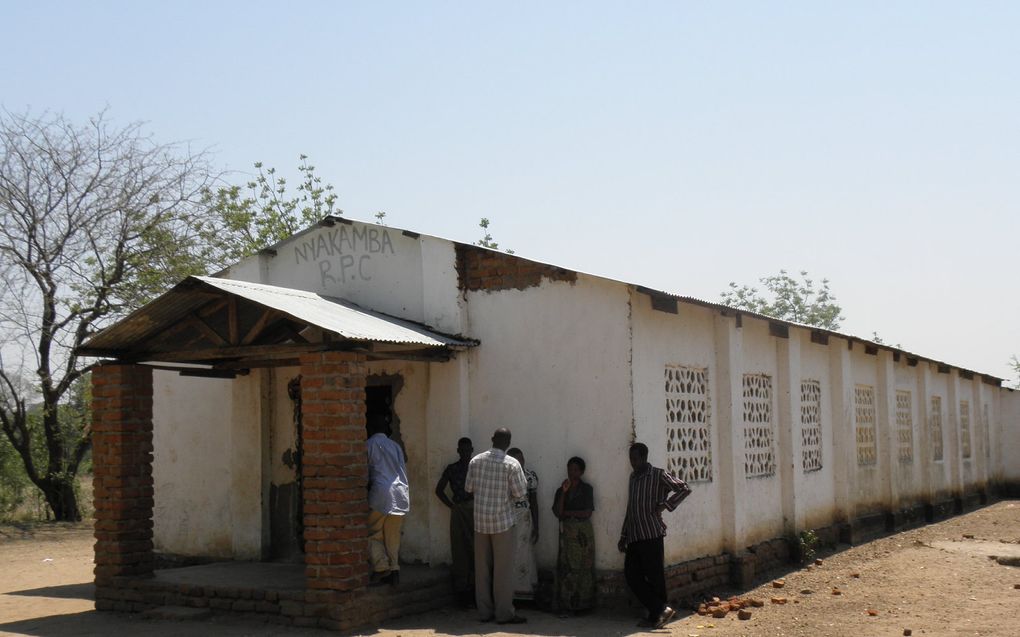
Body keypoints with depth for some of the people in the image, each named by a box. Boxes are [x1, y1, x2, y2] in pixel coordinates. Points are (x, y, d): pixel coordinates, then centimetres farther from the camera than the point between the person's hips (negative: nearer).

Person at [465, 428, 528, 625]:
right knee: (503, 568, 1)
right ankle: (504, 613, 2)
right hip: (502, 520, -4)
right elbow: (520, 493, -8)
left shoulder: (475, 461, 2)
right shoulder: (512, 464, -11)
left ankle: (485, 611, 13)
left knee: (482, 567, 9)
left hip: (480, 521, 4)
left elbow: (468, 488, 8)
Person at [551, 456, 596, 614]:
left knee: (583, 567, -3)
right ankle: (565, 606, -4)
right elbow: (557, 512, -2)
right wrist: (563, 492, -9)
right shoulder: (561, 490, 10)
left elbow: (587, 513, -5)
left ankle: (582, 604, 4)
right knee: (565, 567, -5)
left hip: (583, 532, -2)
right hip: (566, 532, 2)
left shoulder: (586, 489, 3)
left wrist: (567, 512, -3)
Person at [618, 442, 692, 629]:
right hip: (634, 537, 7)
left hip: (651, 535, -7)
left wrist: (664, 505, -16)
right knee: (632, 575, 1)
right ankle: (661, 610, 6)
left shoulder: (658, 475, -4)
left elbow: (684, 488, -10)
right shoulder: (633, 477, 17)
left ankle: (656, 616, 6)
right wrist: (623, 536, 22)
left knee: (654, 577, -3)